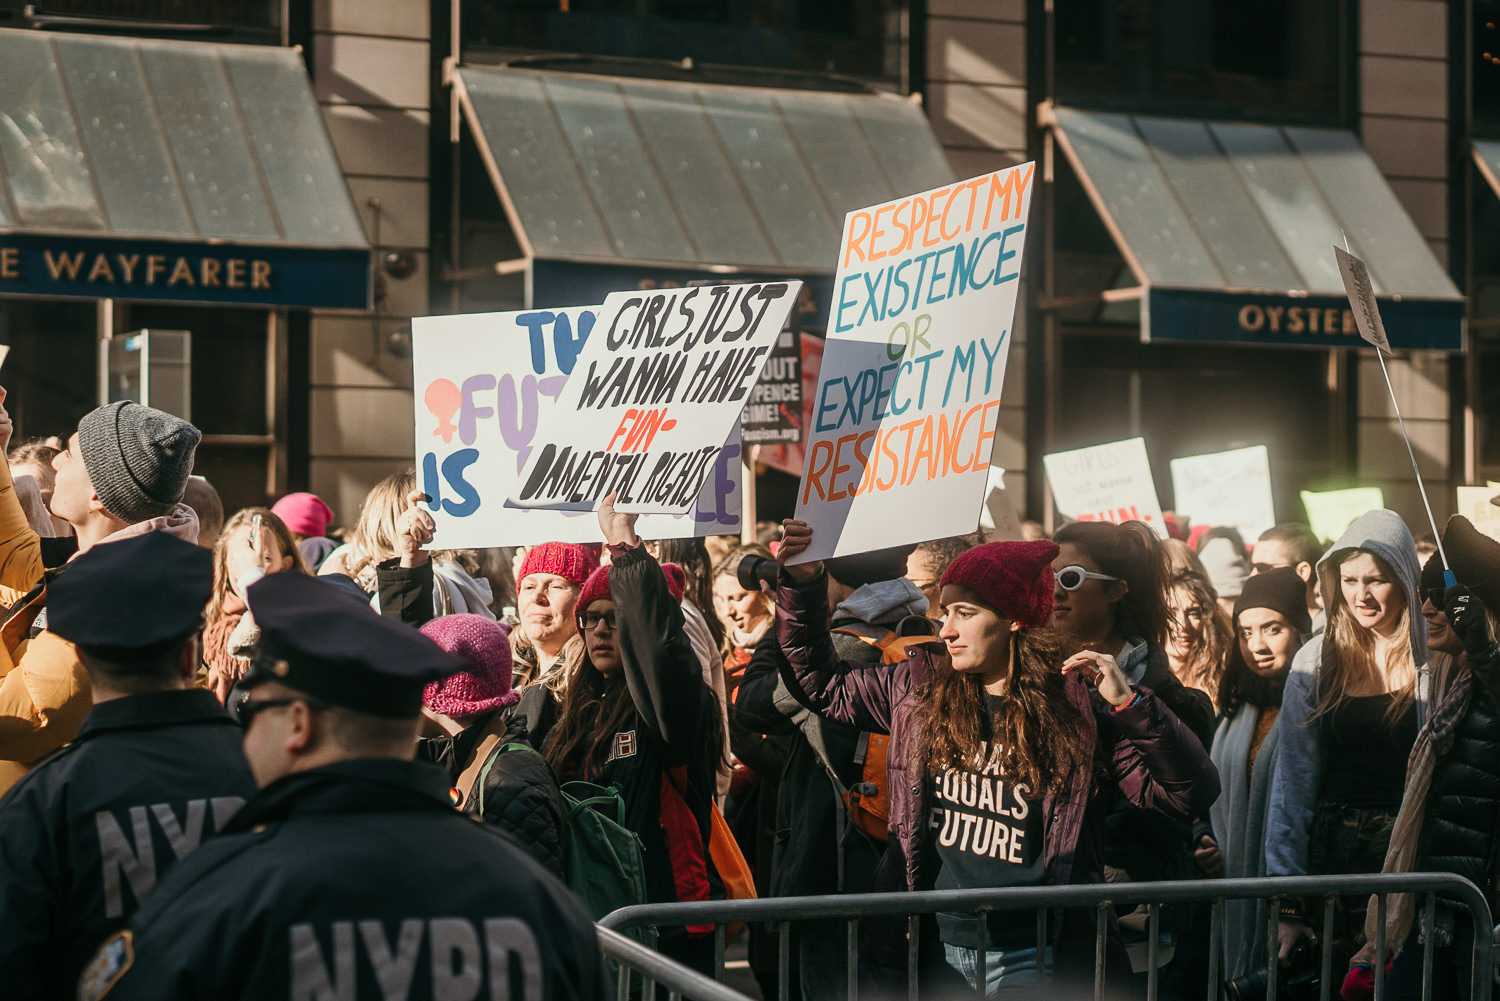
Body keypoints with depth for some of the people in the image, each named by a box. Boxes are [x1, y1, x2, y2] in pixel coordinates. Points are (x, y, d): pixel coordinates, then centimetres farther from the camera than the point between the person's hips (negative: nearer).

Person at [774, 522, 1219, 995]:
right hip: (935, 951, 4)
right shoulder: (918, 689, 5)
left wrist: (1129, 704, -23)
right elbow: (822, 682, 18)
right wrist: (804, 583, 7)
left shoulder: (1078, 708, -7)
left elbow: (1191, 793, -11)